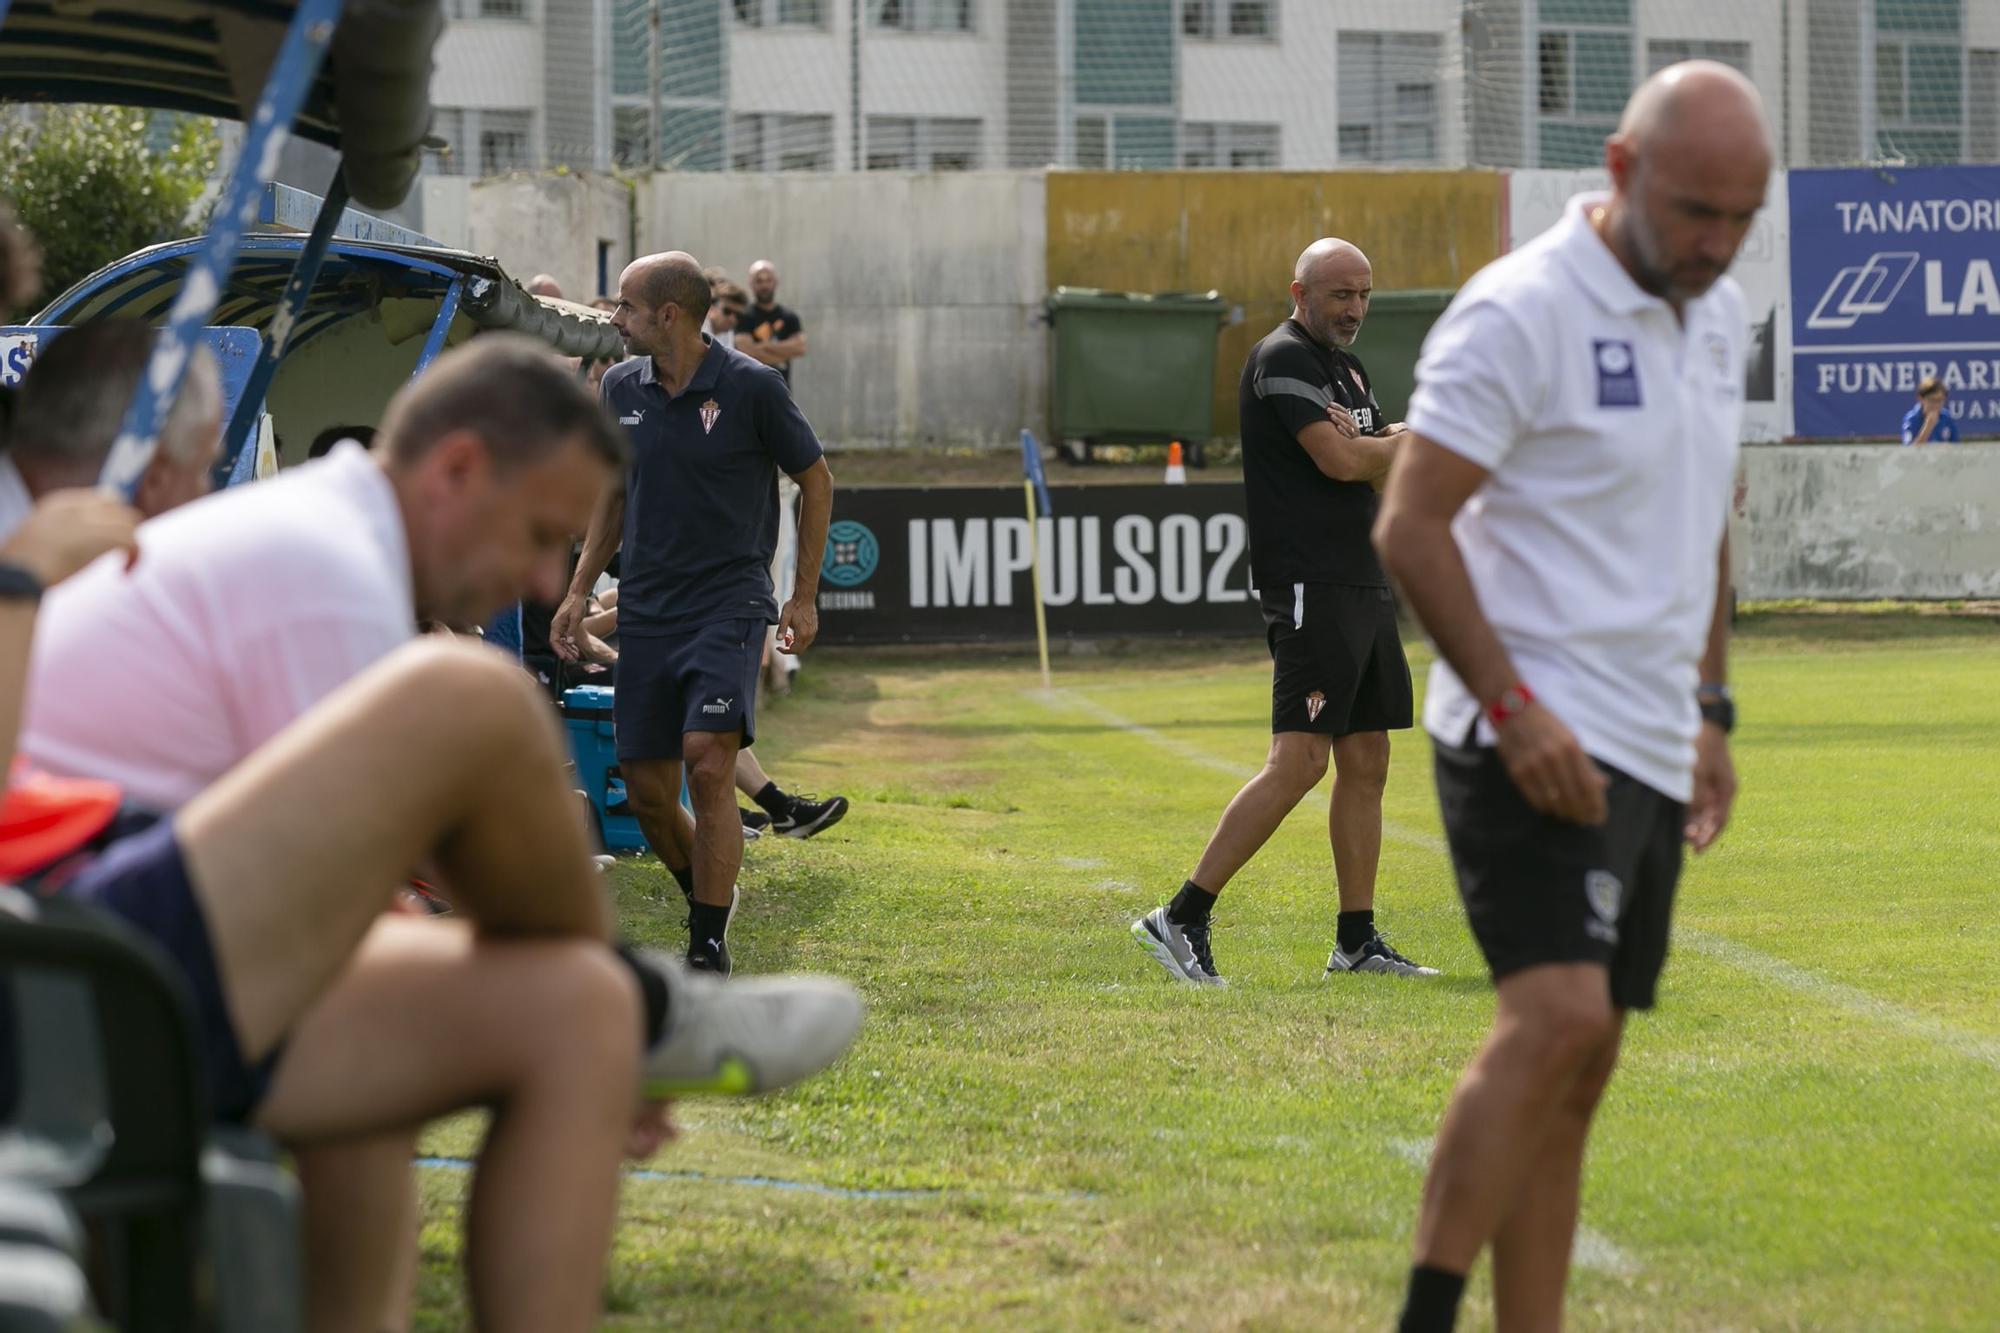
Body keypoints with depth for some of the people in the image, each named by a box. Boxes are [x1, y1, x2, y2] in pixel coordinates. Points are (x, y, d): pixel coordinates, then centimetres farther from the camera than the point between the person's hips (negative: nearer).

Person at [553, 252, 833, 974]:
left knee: (708, 765, -19)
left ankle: (710, 946, -12)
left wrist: (804, 596, 3)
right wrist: (579, 590, 13)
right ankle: (708, 897, 30)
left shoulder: (751, 387, -8)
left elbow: (815, 479, 3)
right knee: (646, 787, 4)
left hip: (729, 602, -5)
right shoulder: (622, 387, 7)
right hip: (645, 608, 5)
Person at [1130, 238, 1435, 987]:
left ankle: (1357, 941, 14)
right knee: (1299, 762, -16)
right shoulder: (1283, 359, -10)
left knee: (1366, 763, 9)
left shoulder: (1344, 367, 20)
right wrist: (1405, 440, 0)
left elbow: (1389, 471, 17)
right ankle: (1181, 920, -16)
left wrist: (1364, 445, -5)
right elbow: (1341, 461, -19)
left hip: (1362, 585, 10)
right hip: (1308, 588, -10)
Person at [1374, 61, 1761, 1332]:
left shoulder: (1717, 317, 13)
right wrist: (1512, 706, -20)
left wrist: (1709, 711, 20)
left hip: (1649, 753, 8)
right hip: (1535, 741, -8)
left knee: (1575, 1074, 8)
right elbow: (1411, 526, -14)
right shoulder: (1518, 314, -12)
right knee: (1558, 1017, -23)